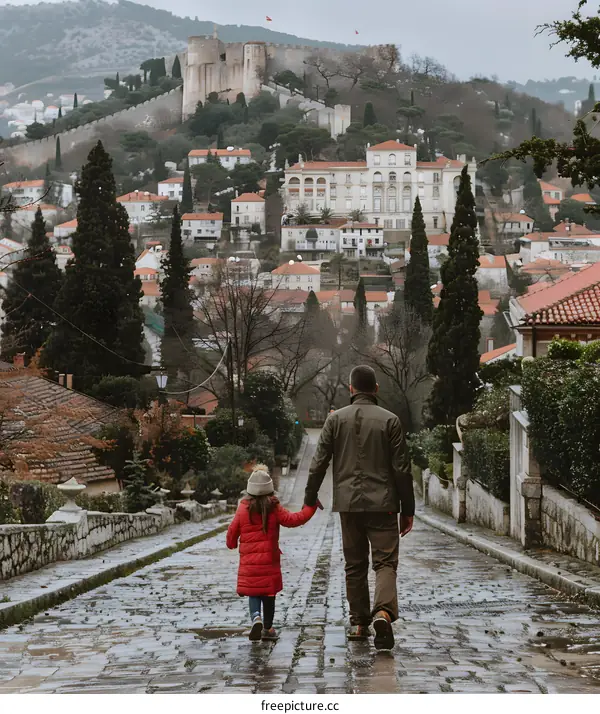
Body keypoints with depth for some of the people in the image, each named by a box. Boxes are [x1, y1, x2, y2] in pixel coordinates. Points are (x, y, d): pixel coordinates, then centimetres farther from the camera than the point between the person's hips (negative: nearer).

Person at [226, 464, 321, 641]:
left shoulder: (243, 508, -1)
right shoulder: (274, 508, -5)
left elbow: (232, 530, 5)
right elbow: (293, 520, -5)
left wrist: (231, 544, 26)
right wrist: (311, 507, 5)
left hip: (248, 560, 1)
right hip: (269, 560, -1)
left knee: (253, 592, 7)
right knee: (268, 593, 11)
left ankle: (256, 616, -21)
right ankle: (268, 628, 16)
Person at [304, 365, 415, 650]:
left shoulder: (336, 419, 3)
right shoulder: (389, 420, -1)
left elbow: (319, 463, 1)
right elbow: (402, 469, -2)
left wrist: (310, 498, 13)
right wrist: (408, 510, 3)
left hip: (348, 503, 2)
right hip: (382, 503, -2)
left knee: (355, 565, 13)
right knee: (385, 562, -2)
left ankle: (358, 623, 16)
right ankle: (383, 611, -26)